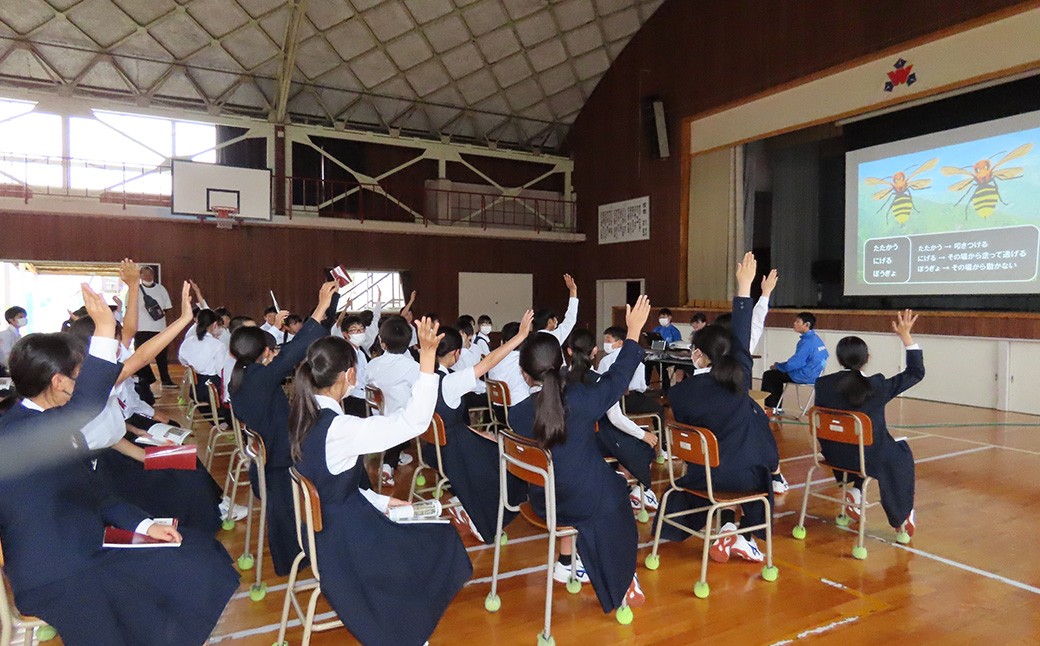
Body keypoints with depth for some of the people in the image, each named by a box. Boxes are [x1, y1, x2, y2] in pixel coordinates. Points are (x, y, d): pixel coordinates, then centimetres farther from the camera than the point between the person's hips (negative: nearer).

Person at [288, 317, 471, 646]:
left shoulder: (305, 419, -1)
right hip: (344, 546, -9)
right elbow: (414, 420, -33)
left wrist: (380, 501, 9)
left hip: (323, 529, 9)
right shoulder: (338, 429, -29)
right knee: (442, 541, 10)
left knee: (431, 530, 20)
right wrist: (428, 355, -36)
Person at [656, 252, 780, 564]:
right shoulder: (739, 375, -8)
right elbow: (742, 334, 2)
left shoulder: (680, 392, -11)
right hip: (753, 472, 1)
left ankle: (725, 530, 21)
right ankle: (748, 534, 30)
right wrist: (744, 286, 9)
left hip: (713, 476, -1)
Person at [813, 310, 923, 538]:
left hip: (834, 455, 3)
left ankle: (855, 491, 20)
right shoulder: (877, 386, -18)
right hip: (869, 457, -2)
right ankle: (902, 516, 35)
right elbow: (916, 372, -4)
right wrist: (906, 335, -3)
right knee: (901, 451, 30)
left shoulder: (823, 384, -11)